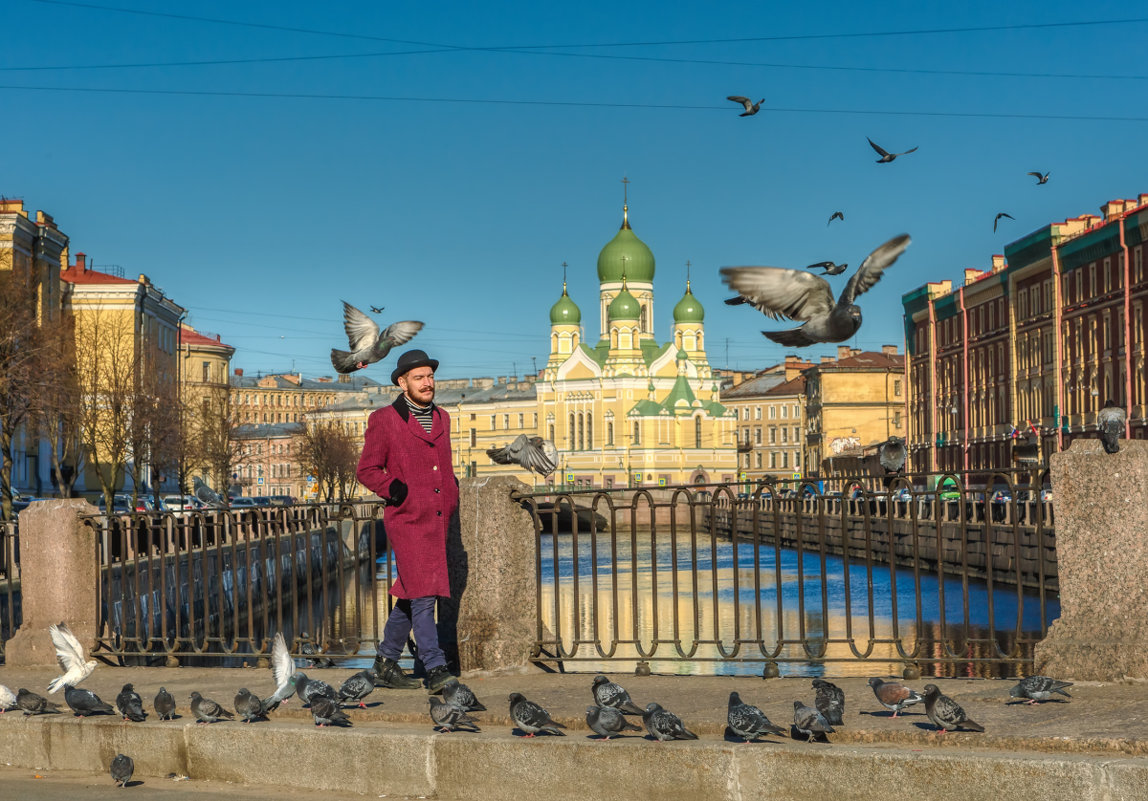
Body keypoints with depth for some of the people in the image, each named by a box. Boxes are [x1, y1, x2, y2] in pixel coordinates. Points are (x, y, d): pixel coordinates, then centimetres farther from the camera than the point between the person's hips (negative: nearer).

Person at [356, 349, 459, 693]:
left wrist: (453, 494, 14)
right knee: (422, 595, -12)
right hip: (407, 521, -6)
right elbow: (367, 470, -2)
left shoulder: (441, 418, 16)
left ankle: (386, 662, 23)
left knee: (410, 596, 12)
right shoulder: (384, 420, -3)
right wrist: (395, 490, -15)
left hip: (438, 520, 6)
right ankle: (436, 670, -12)